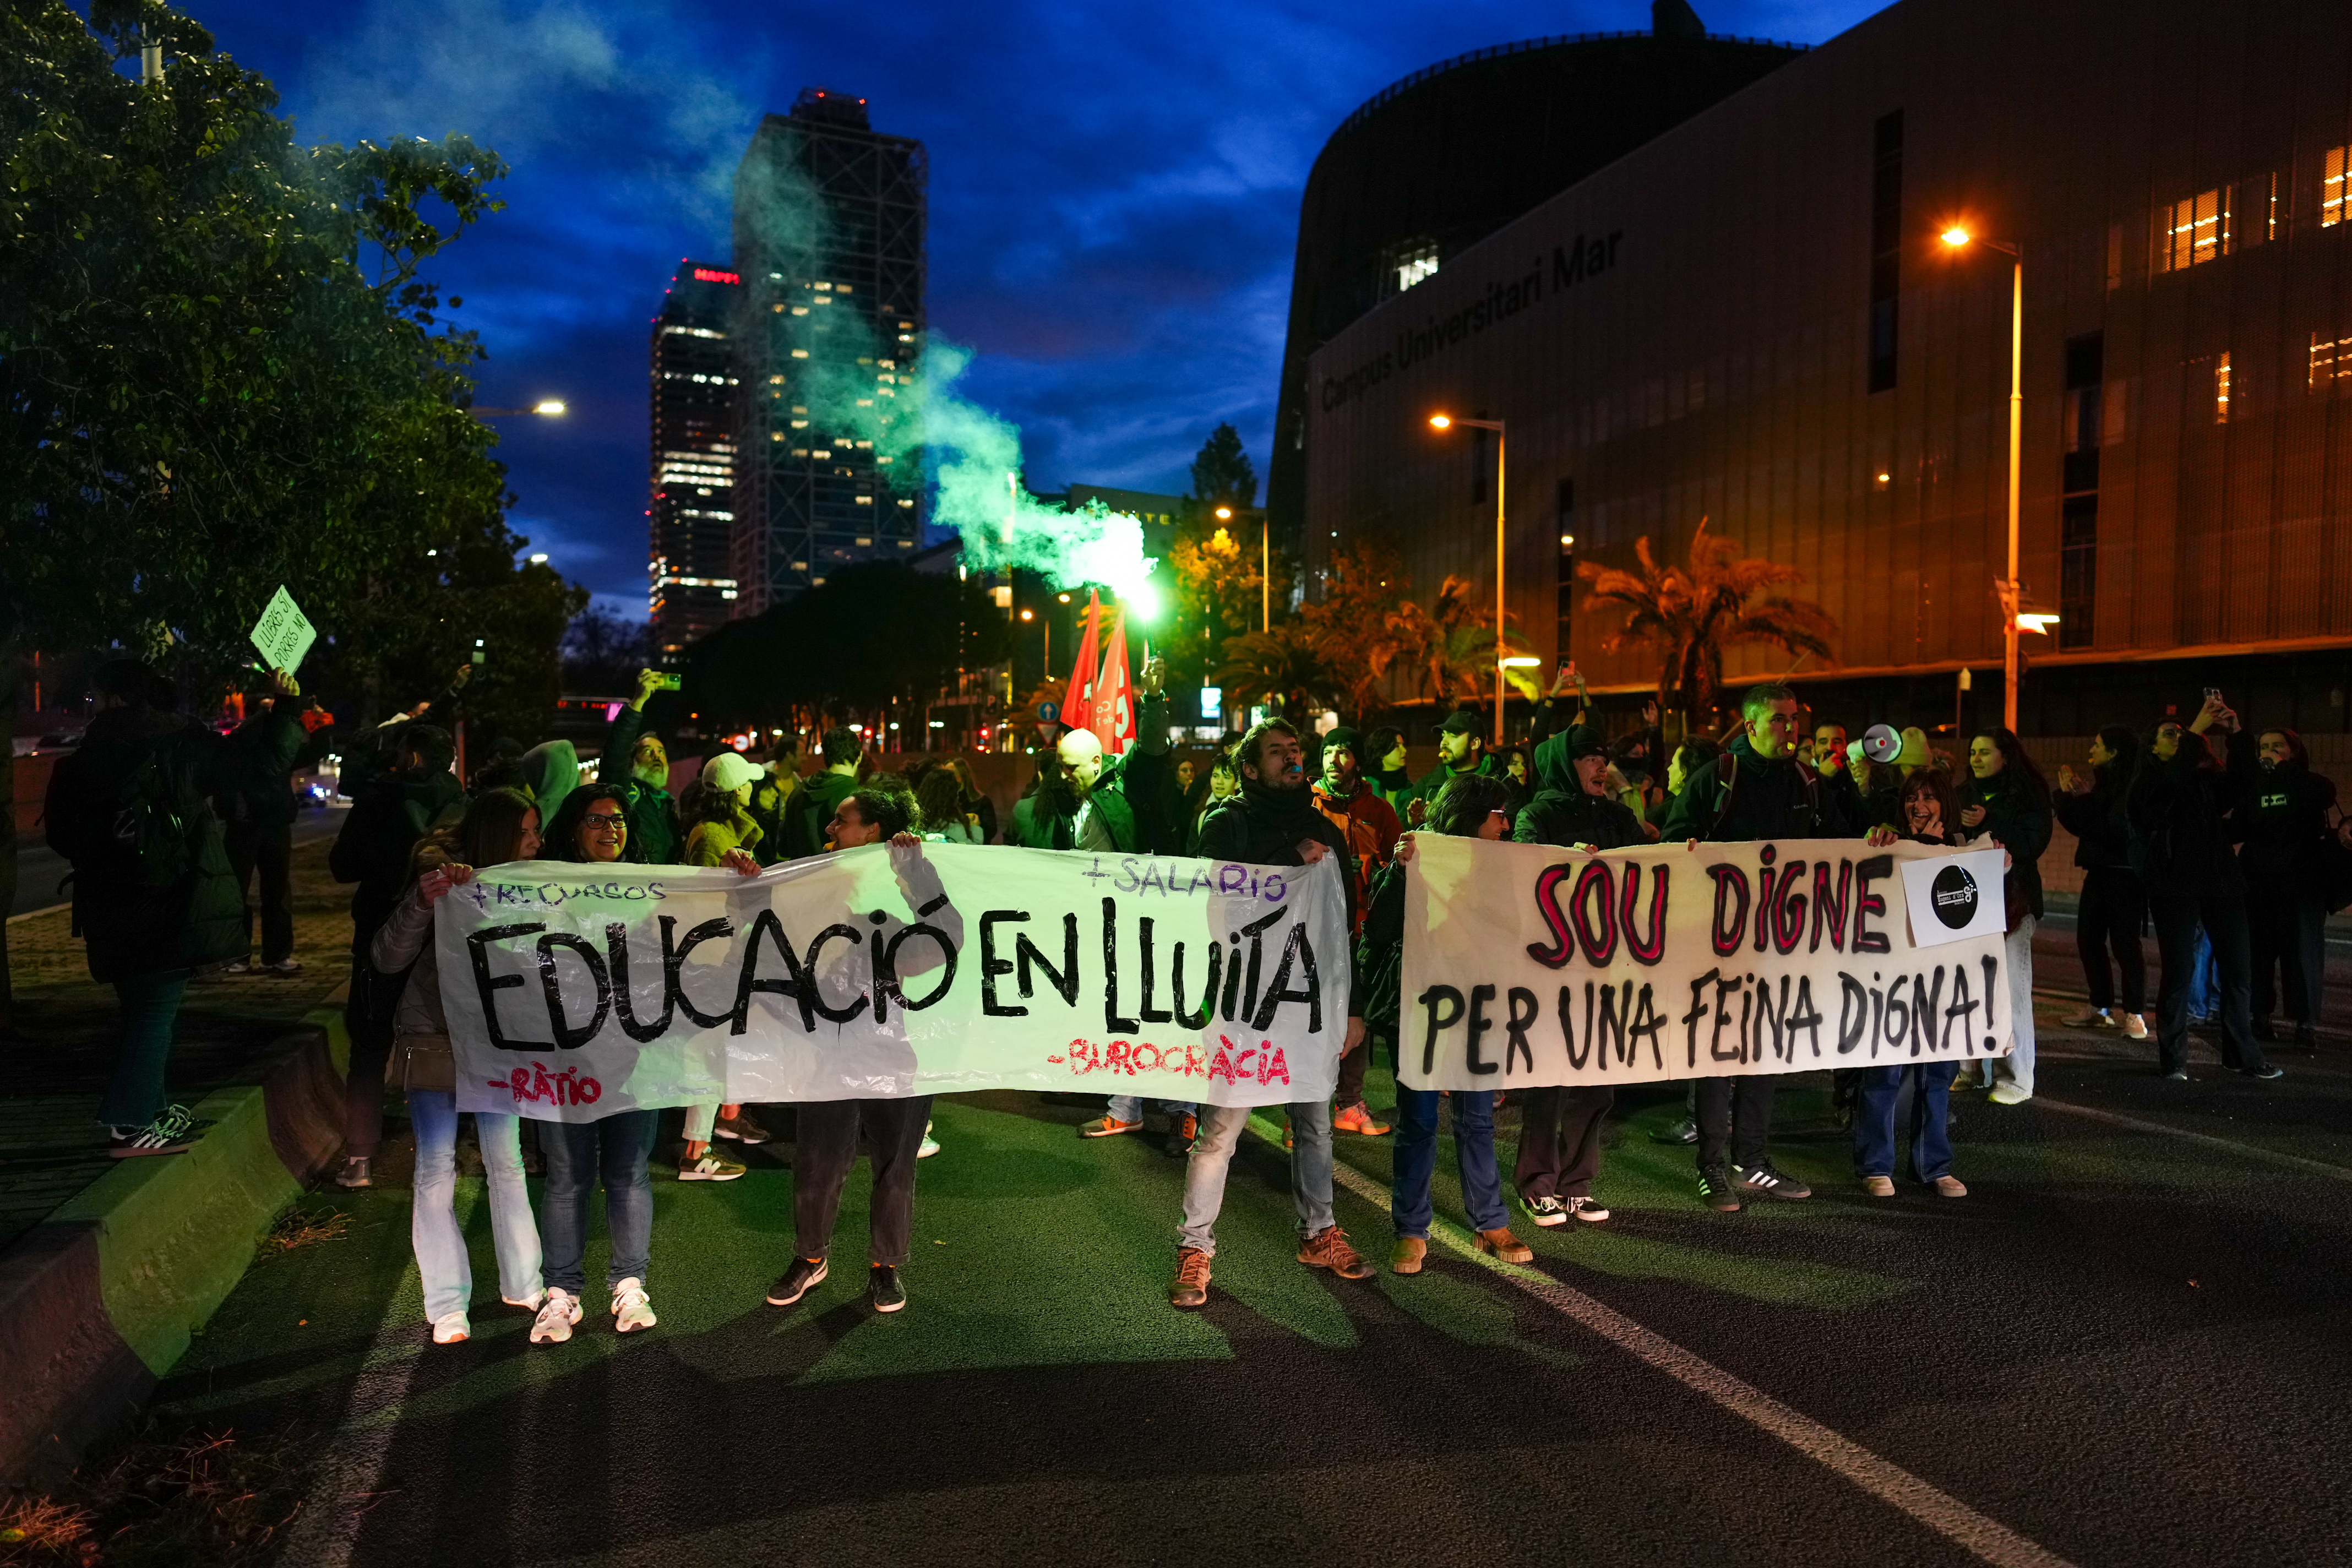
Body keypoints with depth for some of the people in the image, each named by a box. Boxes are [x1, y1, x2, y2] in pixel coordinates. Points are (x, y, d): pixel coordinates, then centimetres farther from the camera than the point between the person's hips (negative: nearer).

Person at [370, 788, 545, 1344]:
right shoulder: (441, 876, -14)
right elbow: (387, 959, -21)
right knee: (436, 1172, 2)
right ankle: (448, 1304, 12)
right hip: (433, 1041, -3)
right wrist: (422, 901, -34)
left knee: (507, 1163, 8)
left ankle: (523, 1283, 22)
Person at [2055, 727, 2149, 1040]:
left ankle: (2135, 1014, 3)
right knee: (2088, 938, 9)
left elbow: (2110, 827, -23)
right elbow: (2081, 825, 17)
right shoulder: (2104, 782, 13)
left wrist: (2080, 799, -18)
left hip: (2124, 873, -9)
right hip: (2100, 872, 9)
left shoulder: (2132, 785, -15)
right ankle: (2100, 1008, 18)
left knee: (2124, 943, -6)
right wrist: (2069, 796, 6)